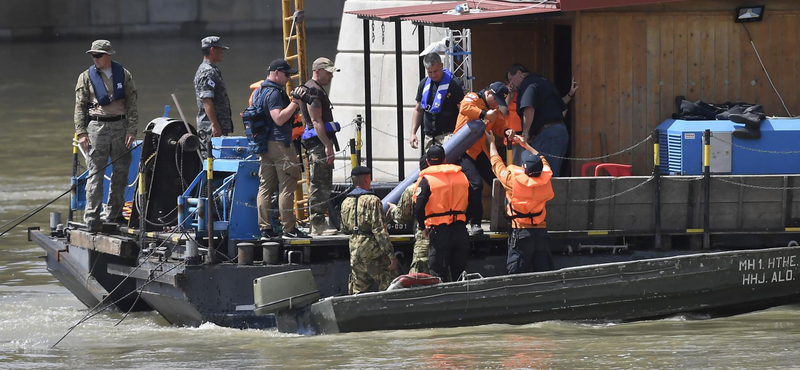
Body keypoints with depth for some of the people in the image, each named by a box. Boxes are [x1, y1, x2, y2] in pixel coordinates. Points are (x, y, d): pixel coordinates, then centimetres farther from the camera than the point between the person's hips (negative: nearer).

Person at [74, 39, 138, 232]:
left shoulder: (123, 75, 6)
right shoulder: (86, 77, 4)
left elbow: (132, 104, 6)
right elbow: (80, 107, 4)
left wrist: (132, 130, -3)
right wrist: (81, 133, -5)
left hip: (120, 126, 2)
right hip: (96, 127, -2)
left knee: (120, 171, 6)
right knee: (95, 172, -7)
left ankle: (115, 214, 17)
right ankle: (92, 217, -8)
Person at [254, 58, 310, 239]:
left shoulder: (259, 91, 17)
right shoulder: (274, 92, -14)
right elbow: (279, 119, -22)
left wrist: (292, 102, 19)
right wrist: (295, 102, -20)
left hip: (264, 145, 10)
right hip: (279, 144, -10)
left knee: (265, 187, 8)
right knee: (287, 187, -5)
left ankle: (264, 228, 8)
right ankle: (289, 229, -4)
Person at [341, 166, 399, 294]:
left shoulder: (345, 203, 8)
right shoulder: (372, 200, -12)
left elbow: (344, 229, 18)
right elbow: (380, 230, -17)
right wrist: (392, 255, -15)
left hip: (354, 251, 7)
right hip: (372, 250, -7)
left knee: (358, 290, 13)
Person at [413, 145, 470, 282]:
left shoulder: (427, 180, -7)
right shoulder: (462, 176, 9)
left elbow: (419, 208, -14)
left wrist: (423, 227, 1)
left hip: (439, 231, -4)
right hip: (460, 229, 4)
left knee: (439, 274, 0)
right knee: (460, 271, 12)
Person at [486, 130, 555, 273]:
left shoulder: (514, 180, -13)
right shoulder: (545, 179, -3)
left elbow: (497, 164, 4)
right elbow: (542, 161, 20)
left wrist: (492, 142, 20)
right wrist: (525, 145, 34)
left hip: (521, 231, -4)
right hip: (541, 231, 4)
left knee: (517, 272, -2)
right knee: (544, 271, 6)